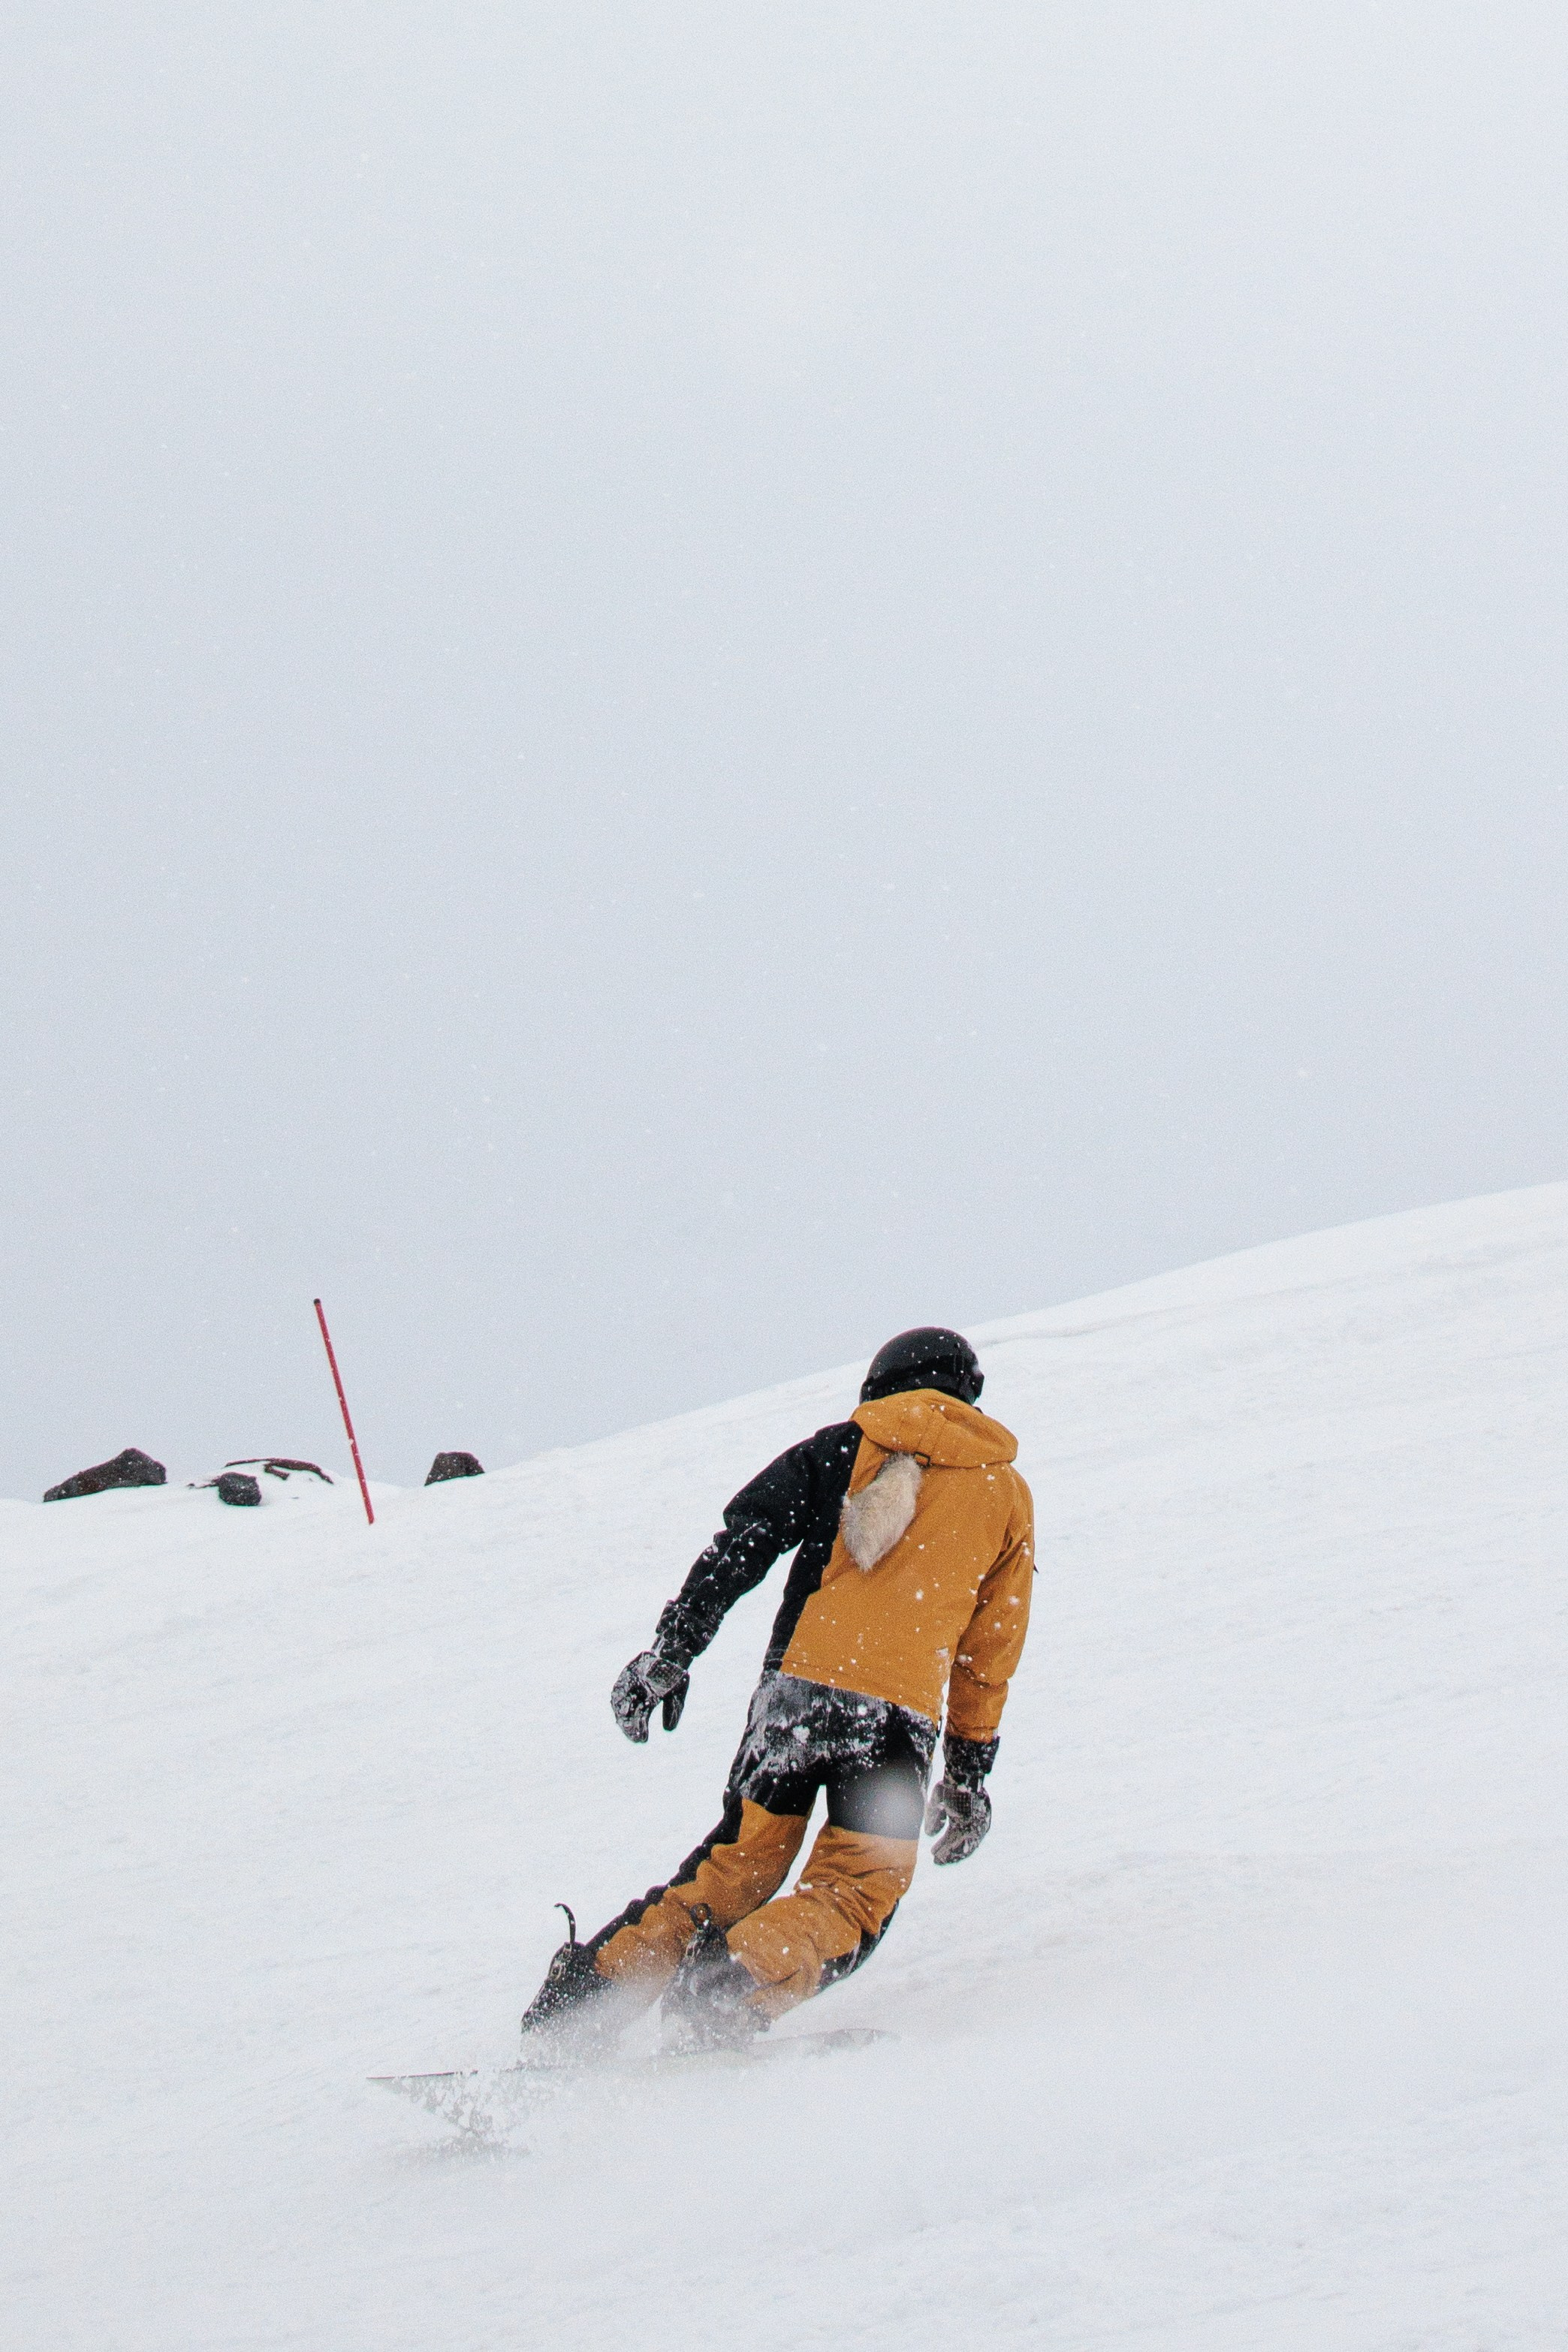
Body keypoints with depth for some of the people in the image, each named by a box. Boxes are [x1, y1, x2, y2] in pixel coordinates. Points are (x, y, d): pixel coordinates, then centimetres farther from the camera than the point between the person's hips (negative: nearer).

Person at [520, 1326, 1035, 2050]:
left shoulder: (847, 1447, 15)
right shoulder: (1005, 1494, 16)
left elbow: (741, 1544, 3)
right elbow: (991, 1652, 17)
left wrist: (671, 1650, 1)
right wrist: (969, 1773, 22)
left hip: (794, 1690, 2)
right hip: (895, 1718, -2)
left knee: (735, 1868, 17)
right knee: (851, 1897, 7)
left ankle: (585, 1993, 4)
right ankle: (739, 1984, -21)